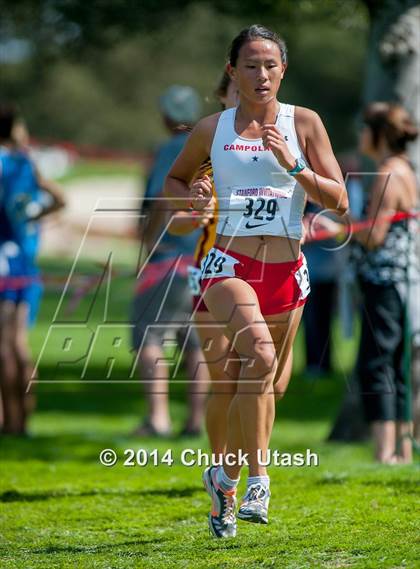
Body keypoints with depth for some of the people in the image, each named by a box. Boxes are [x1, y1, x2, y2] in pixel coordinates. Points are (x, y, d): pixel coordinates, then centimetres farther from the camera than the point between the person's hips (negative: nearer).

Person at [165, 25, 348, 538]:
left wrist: (293, 166, -13)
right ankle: (258, 477, -24)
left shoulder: (304, 123, 4)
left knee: (258, 385, 11)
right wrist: (189, 197, -2)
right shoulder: (212, 130, 6)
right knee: (259, 354, -28)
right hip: (230, 265, -2)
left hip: (286, 271, 2)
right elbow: (173, 179, 21)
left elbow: (339, 202, 2)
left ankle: (225, 478, 34)